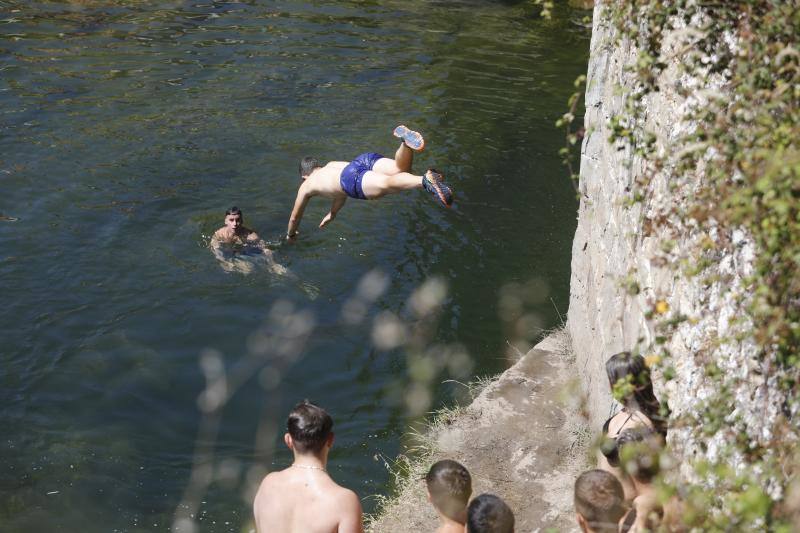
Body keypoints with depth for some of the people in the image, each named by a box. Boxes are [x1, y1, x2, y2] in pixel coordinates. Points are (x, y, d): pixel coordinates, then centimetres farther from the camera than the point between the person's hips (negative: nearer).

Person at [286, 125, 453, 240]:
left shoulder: (306, 186, 37)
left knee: (387, 184, -31)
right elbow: (341, 190, 67)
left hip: (352, 176, -5)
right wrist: (332, 213, 80)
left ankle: (426, 181, -59)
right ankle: (406, 142, -44)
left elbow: (295, 217, 47)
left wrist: (290, 235, 65)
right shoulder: (331, 165, 51)